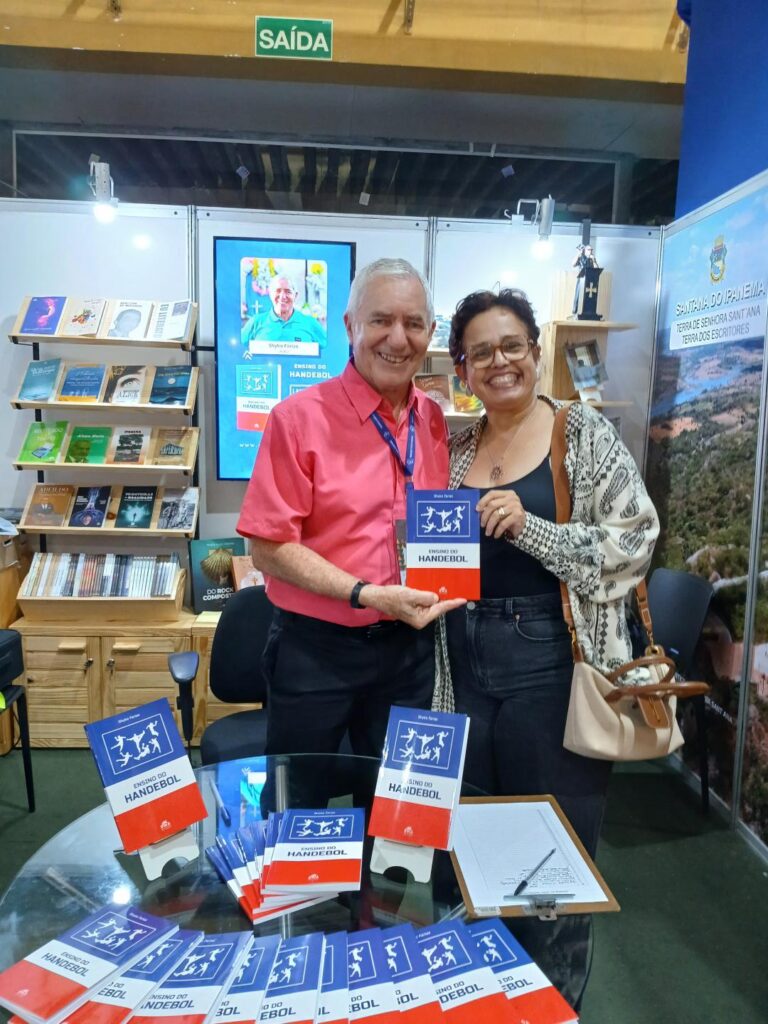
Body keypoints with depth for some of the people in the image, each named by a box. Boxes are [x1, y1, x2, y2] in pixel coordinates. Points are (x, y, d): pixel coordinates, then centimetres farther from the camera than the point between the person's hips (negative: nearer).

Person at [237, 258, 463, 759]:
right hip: (315, 648, -4)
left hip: (410, 646, 4)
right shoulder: (300, 417, -13)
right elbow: (270, 547, -14)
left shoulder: (435, 421, 2)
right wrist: (368, 596, -21)